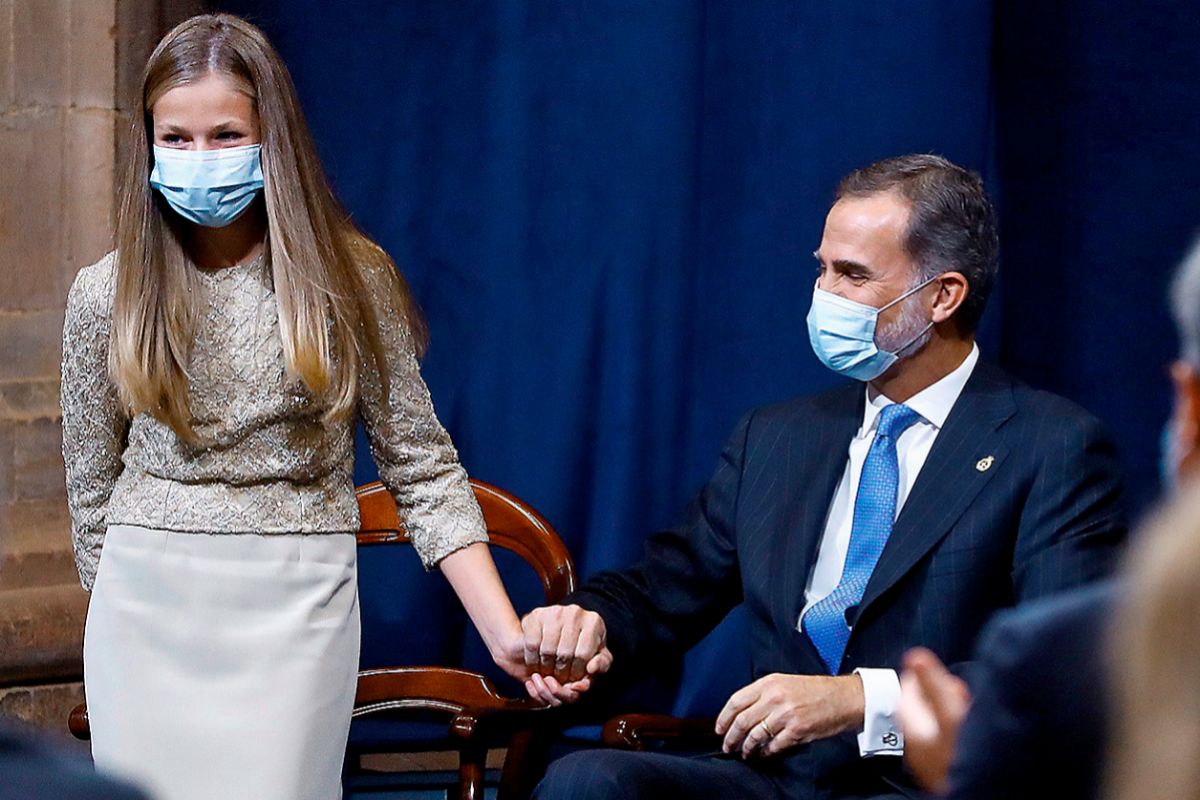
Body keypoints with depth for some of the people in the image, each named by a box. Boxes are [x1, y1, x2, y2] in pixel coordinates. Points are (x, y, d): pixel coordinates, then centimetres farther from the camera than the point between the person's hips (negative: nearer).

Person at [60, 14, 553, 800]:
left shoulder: (351, 278, -2)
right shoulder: (106, 294, 2)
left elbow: (422, 470, 0)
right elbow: (92, 489, 11)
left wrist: (503, 629, -9)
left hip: (295, 608, -2)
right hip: (147, 608, 2)